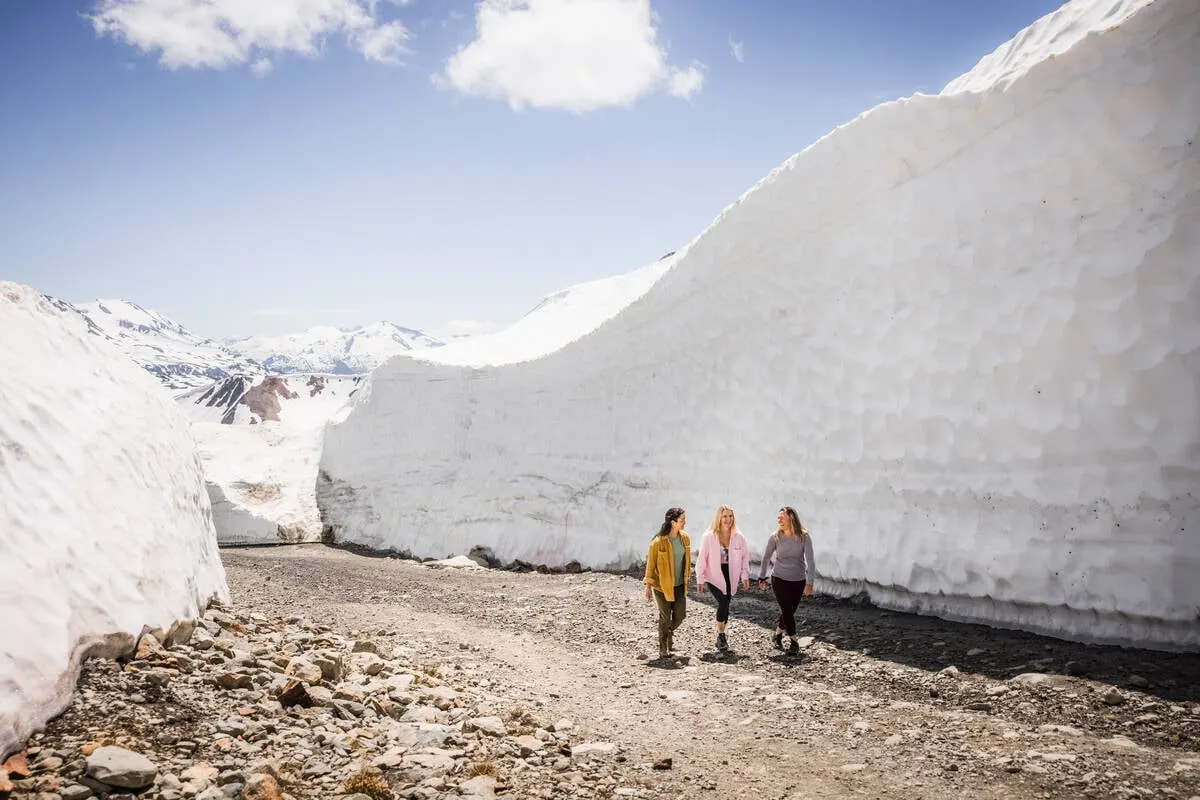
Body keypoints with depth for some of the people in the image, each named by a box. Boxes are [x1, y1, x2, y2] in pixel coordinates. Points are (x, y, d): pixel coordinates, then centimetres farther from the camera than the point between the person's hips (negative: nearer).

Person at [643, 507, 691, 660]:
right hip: (662, 585, -5)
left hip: (679, 585, 5)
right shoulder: (658, 542, -19)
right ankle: (663, 647, 22)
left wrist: (687, 577, 17)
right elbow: (650, 564, -11)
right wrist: (648, 587, -8)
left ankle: (670, 631, 38)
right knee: (665, 617, 1)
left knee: (680, 615, 5)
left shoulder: (685, 538, -1)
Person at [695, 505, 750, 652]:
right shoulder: (708, 537, -10)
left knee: (725, 605, 7)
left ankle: (720, 637, 23)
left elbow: (745, 556, 7)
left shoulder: (738, 537, -3)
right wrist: (700, 580, -5)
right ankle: (721, 635, -1)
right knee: (723, 603, -17)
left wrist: (745, 576, 2)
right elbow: (702, 558, -6)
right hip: (714, 576, -3)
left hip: (730, 577, 3)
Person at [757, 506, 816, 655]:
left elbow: (810, 560, -18)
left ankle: (777, 635, 36)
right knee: (787, 611, -10)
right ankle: (794, 643, 5)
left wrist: (809, 583, -25)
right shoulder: (775, 537, -11)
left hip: (798, 581, 1)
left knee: (789, 611, 11)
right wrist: (762, 577, 9)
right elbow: (766, 558, 2)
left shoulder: (804, 537, -14)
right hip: (779, 580, -1)